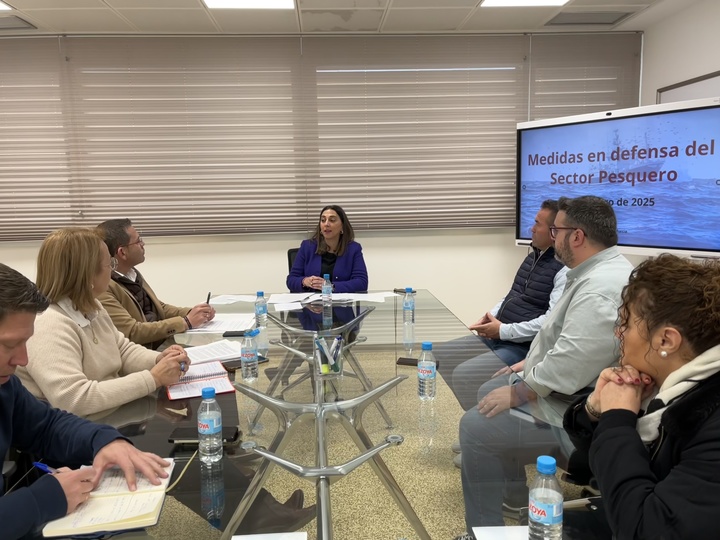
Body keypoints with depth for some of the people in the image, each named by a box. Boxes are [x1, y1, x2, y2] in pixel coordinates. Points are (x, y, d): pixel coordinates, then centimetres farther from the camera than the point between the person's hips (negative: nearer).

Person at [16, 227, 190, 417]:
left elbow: (123, 349, 14)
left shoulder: (91, 307, 4)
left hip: (116, 414, 8)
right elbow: (74, 400, -32)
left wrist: (159, 359, -7)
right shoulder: (49, 328, -24)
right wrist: (154, 378, -29)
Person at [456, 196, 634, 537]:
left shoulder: (599, 288, -29)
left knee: (476, 426, -10)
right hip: (562, 389, 11)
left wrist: (517, 394, -21)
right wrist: (530, 362, 16)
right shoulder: (597, 271, 6)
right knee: (488, 392, 20)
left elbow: (571, 363, -33)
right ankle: (514, 494, 33)